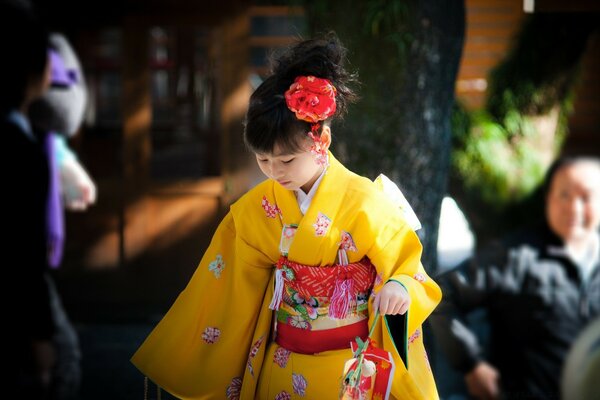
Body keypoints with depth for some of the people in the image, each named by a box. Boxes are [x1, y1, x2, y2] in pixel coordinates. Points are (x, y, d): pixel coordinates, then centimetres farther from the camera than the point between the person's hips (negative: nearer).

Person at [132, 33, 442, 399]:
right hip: (282, 366, 3)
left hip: (351, 366, -3)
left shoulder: (361, 201, -16)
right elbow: (224, 288, 5)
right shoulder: (257, 208, -5)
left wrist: (398, 287, -34)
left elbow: (406, 263, -9)